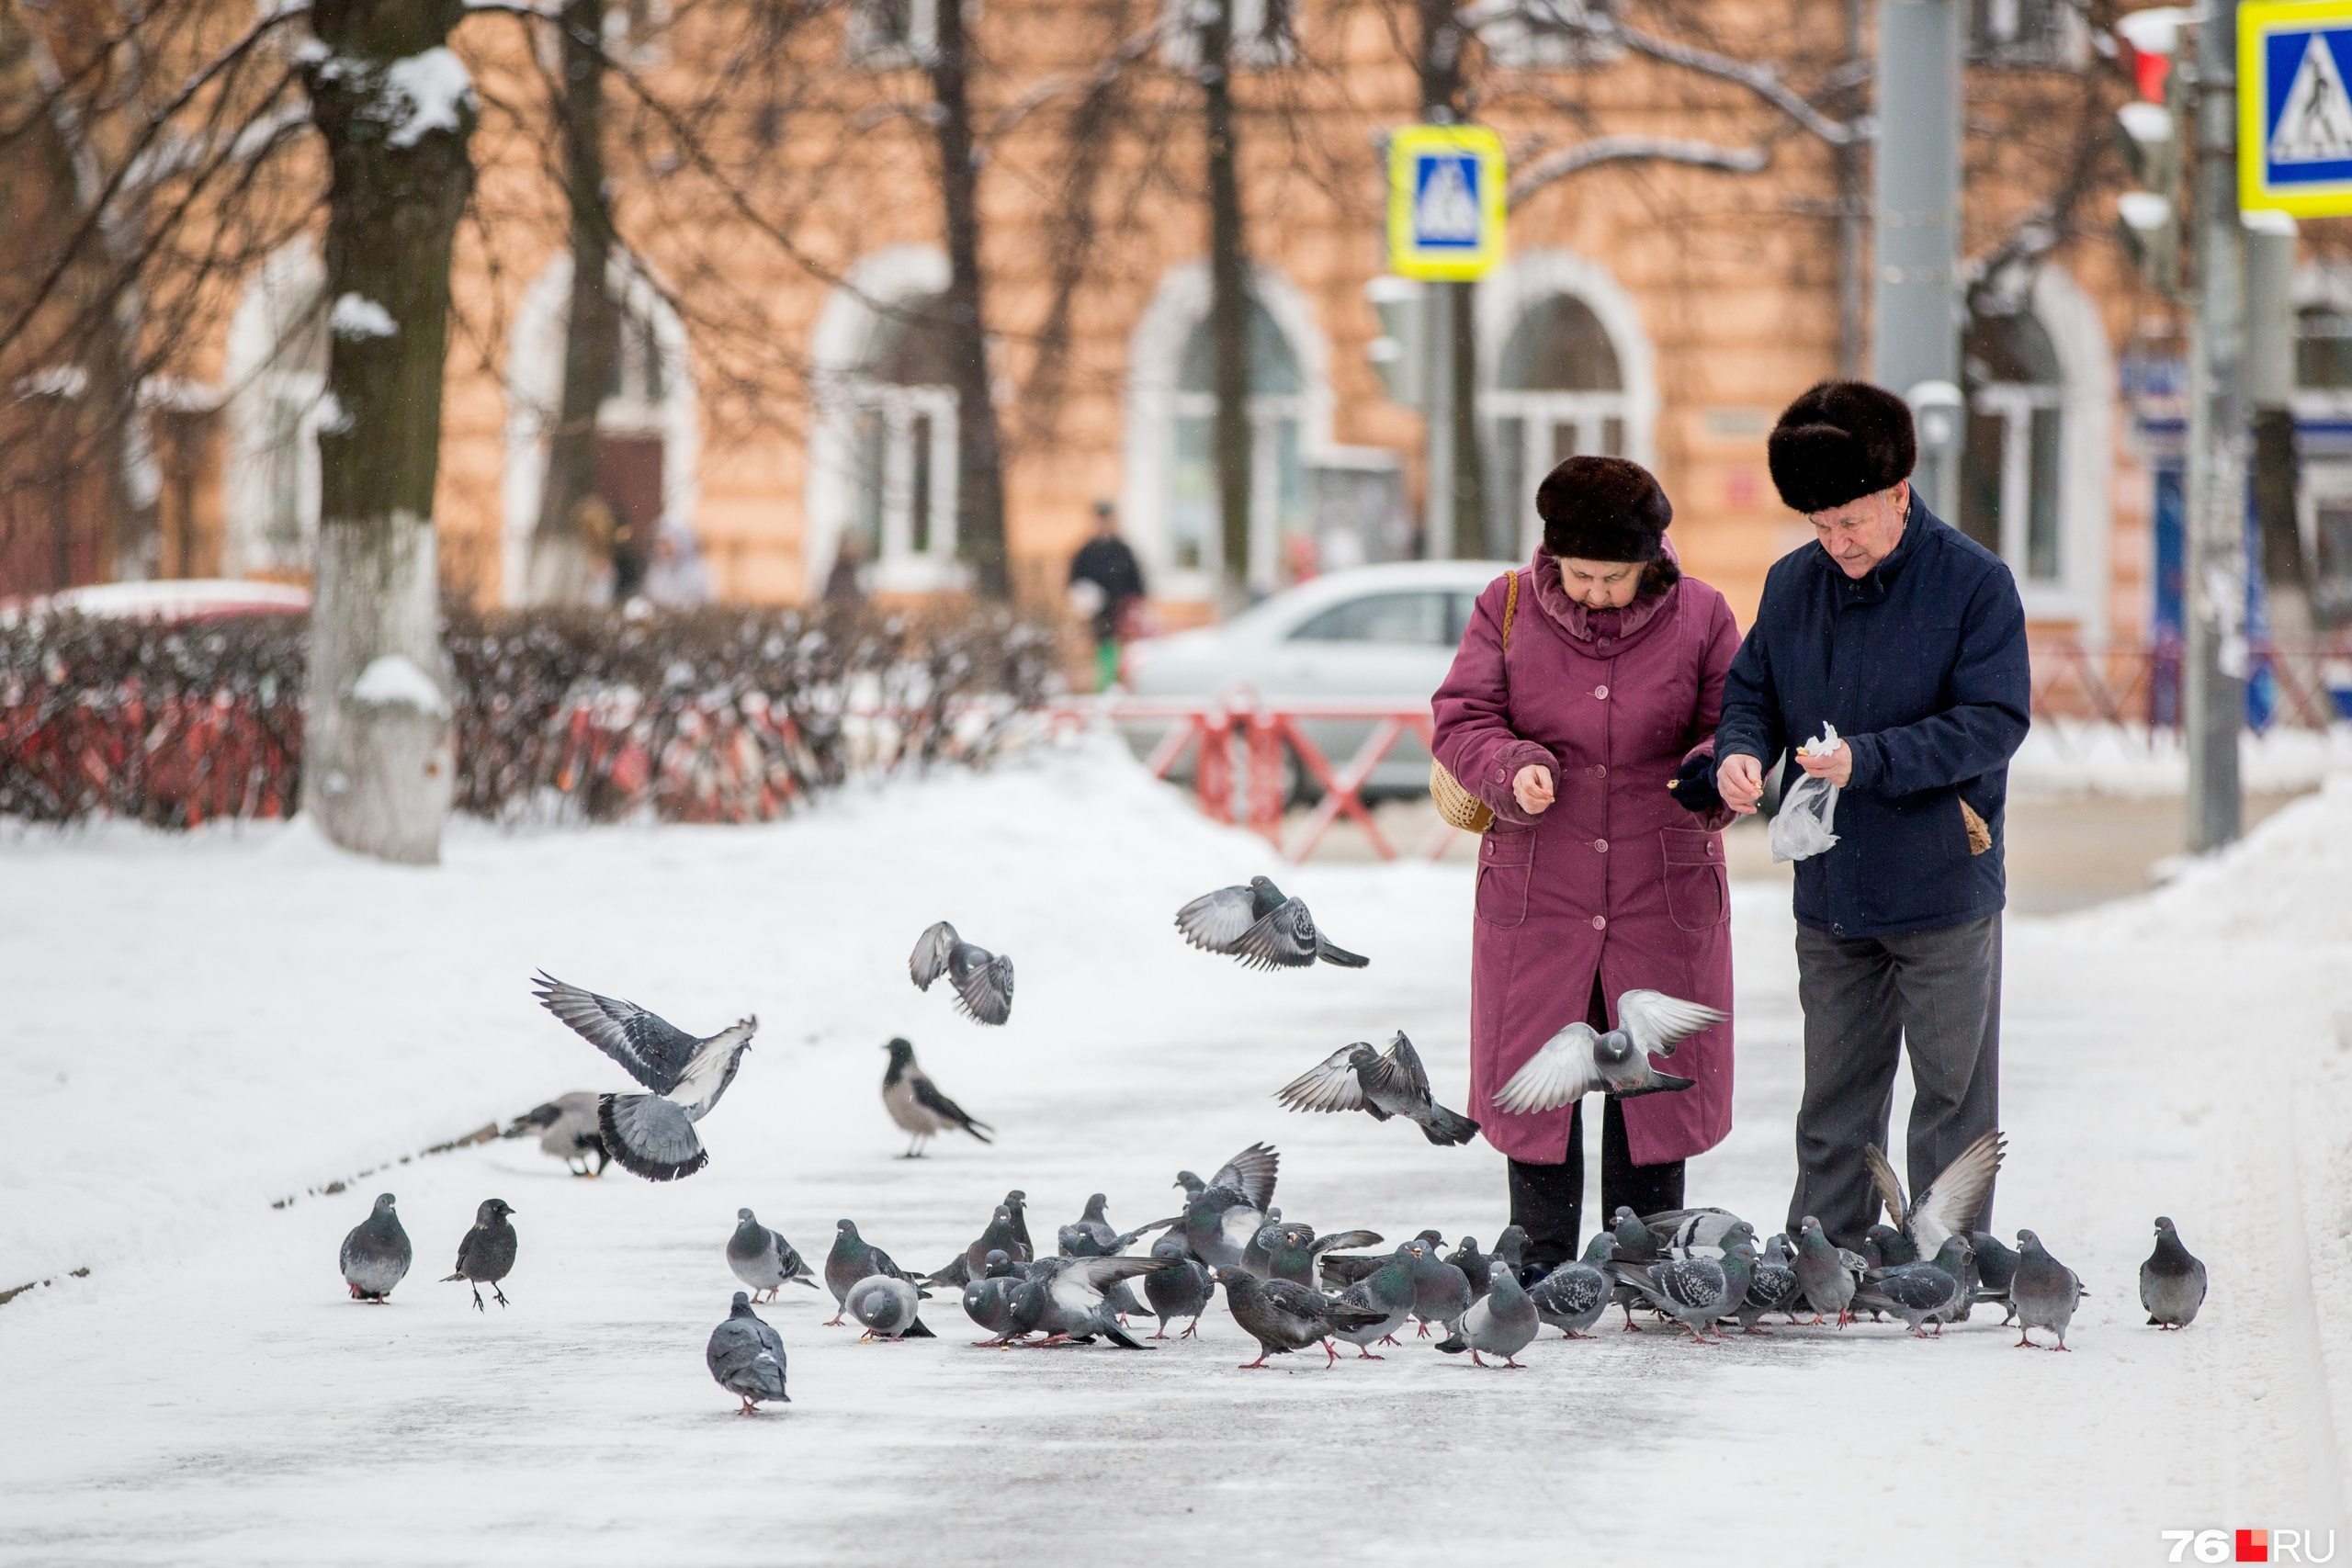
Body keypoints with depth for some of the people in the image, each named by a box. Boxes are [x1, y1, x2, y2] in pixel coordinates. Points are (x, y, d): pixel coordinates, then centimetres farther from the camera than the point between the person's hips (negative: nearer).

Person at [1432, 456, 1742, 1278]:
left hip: (1663, 887, 0)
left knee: (1657, 1072, 4)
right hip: (1536, 887, 0)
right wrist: (1513, 767, -19)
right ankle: (1539, 1259, 15)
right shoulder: (1507, 610, -1)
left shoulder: (1699, 615, -1)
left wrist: (1715, 771, -19)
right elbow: (1460, 720, 0)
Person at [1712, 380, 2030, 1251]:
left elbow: (1995, 720, -16)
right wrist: (1740, 753, -12)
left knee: (1952, 1093, 4)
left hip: (1942, 889, -5)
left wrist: (1870, 759, -26)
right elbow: (1750, 691, 12)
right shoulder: (1793, 583, 4)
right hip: (1829, 890, 5)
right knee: (1833, 1092, 12)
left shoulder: (1974, 583, -11)